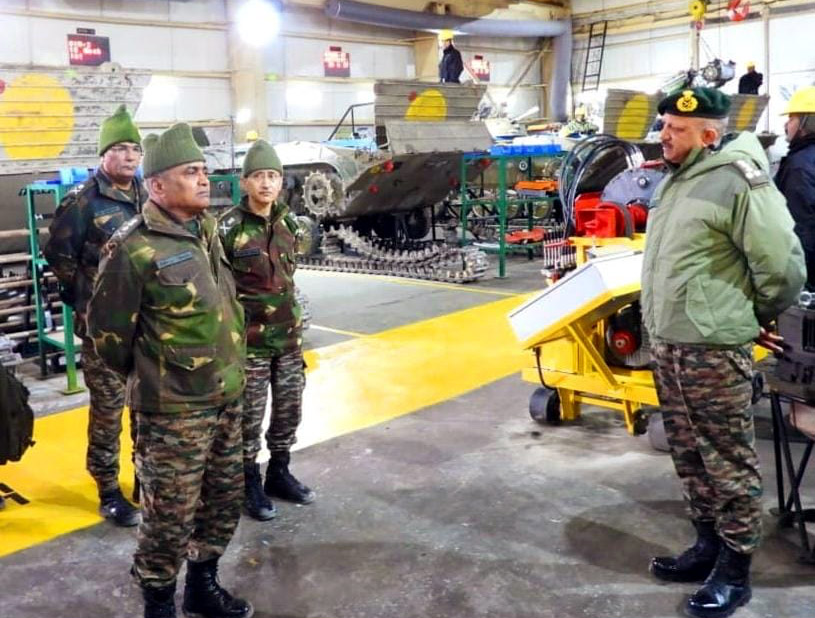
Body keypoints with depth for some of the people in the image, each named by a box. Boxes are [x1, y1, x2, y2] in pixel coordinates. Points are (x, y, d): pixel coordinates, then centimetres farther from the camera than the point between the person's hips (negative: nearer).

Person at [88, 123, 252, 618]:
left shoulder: (208, 228, 6)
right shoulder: (134, 248, -17)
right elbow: (109, 329, -9)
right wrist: (149, 376, 4)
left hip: (227, 397, 7)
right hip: (173, 409, -7)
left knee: (225, 499, 18)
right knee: (171, 514, 4)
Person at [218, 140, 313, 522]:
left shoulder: (287, 222, 5)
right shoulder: (229, 228, -12)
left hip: (288, 336, 6)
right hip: (250, 340, -6)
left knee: (289, 409, 14)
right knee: (249, 416, 5)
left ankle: (279, 474, 32)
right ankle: (249, 483, 22)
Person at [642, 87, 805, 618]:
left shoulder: (737, 181, -16)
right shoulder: (678, 178, 14)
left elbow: (783, 266, -14)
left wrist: (758, 318, 1)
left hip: (713, 350, -9)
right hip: (667, 343, 10)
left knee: (728, 461, 2)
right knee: (690, 455, 18)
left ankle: (735, 569, 15)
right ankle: (709, 545, 32)